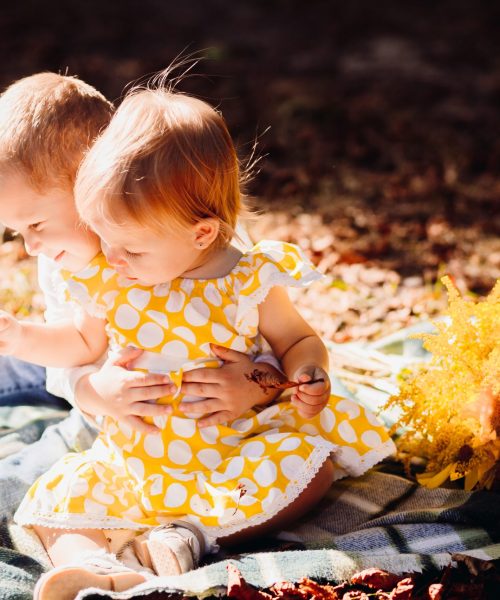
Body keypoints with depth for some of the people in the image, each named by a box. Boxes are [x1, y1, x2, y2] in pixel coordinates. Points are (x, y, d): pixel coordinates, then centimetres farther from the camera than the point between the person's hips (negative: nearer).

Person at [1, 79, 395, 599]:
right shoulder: (106, 282, -3)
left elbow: (296, 340, 2)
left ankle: (190, 534, -26)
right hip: (136, 457, 3)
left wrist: (308, 372, -19)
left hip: (238, 448, -3)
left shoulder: (250, 282, -13)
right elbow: (85, 344, 16)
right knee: (55, 500, -13)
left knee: (310, 464, -27)